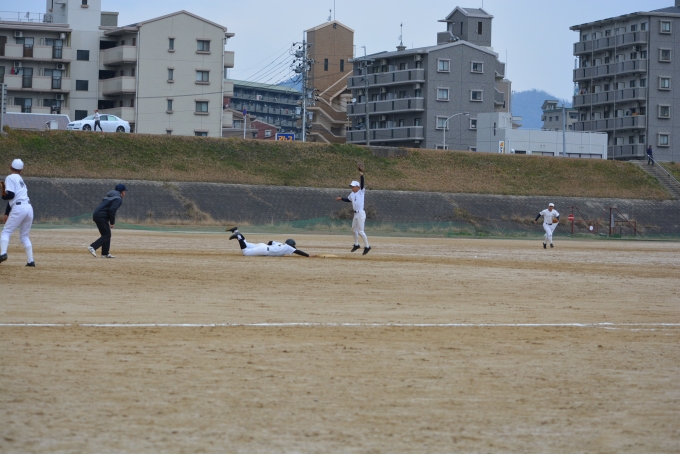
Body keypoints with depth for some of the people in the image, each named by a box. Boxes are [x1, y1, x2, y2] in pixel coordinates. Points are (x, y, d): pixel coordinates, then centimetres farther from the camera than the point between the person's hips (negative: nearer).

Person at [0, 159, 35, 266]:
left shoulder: (10, 178, 0)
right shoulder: (20, 179, 25)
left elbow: (10, 195, -13)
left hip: (18, 209, -7)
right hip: (29, 208, 7)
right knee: (24, 235, 15)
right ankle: (30, 261, 8)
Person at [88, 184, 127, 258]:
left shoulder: (109, 196, 24)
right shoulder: (118, 199, -7)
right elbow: (112, 210, -21)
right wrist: (112, 222, -13)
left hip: (96, 215, 10)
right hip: (102, 217, -10)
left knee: (107, 235, 15)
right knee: (106, 235, -8)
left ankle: (105, 254, 14)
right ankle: (92, 247, -21)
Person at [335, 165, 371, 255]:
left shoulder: (361, 192, -9)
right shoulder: (352, 194, 12)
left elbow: (362, 184, -23)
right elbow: (348, 199, 30)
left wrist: (361, 175, -35)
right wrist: (341, 198, 23)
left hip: (361, 214, -9)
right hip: (356, 214, 9)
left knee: (361, 231, -9)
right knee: (354, 229, 20)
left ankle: (367, 246, 0)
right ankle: (356, 245, 36)